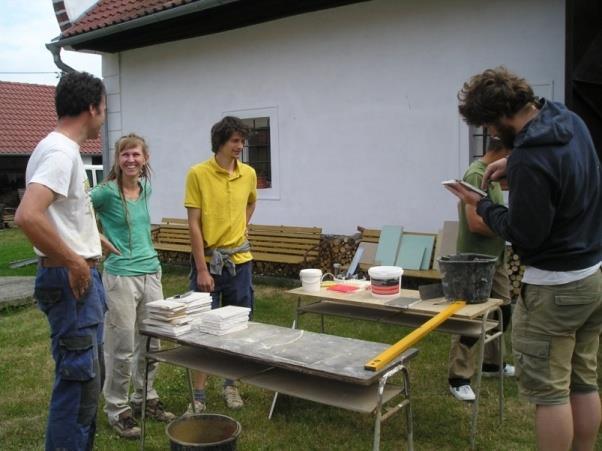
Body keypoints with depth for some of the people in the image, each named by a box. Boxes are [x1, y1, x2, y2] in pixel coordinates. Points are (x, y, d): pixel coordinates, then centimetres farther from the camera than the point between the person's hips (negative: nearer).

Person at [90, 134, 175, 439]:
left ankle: (144, 398, 30)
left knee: (150, 343, 14)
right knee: (122, 348, 1)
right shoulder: (107, 192, -11)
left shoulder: (145, 188, 9)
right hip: (121, 276, -6)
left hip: (152, 272, 6)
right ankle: (117, 409, 17)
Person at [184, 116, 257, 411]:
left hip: (240, 261, 4)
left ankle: (230, 385, 29)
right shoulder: (198, 174, -10)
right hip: (208, 261, -4)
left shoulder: (249, 174, 3)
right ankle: (199, 395, 15)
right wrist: (202, 269, -15)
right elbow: (194, 224, -12)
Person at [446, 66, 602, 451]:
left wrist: (481, 204, -7)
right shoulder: (570, 119, 3)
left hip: (554, 286, -9)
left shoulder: (529, 160, -26)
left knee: (549, 390, 2)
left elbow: (524, 234, -20)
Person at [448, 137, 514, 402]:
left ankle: (491, 363, 34)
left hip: (495, 258, 10)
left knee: (503, 312, 18)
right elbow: (476, 223, -26)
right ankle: (458, 378, 6)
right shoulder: (476, 175, -20)